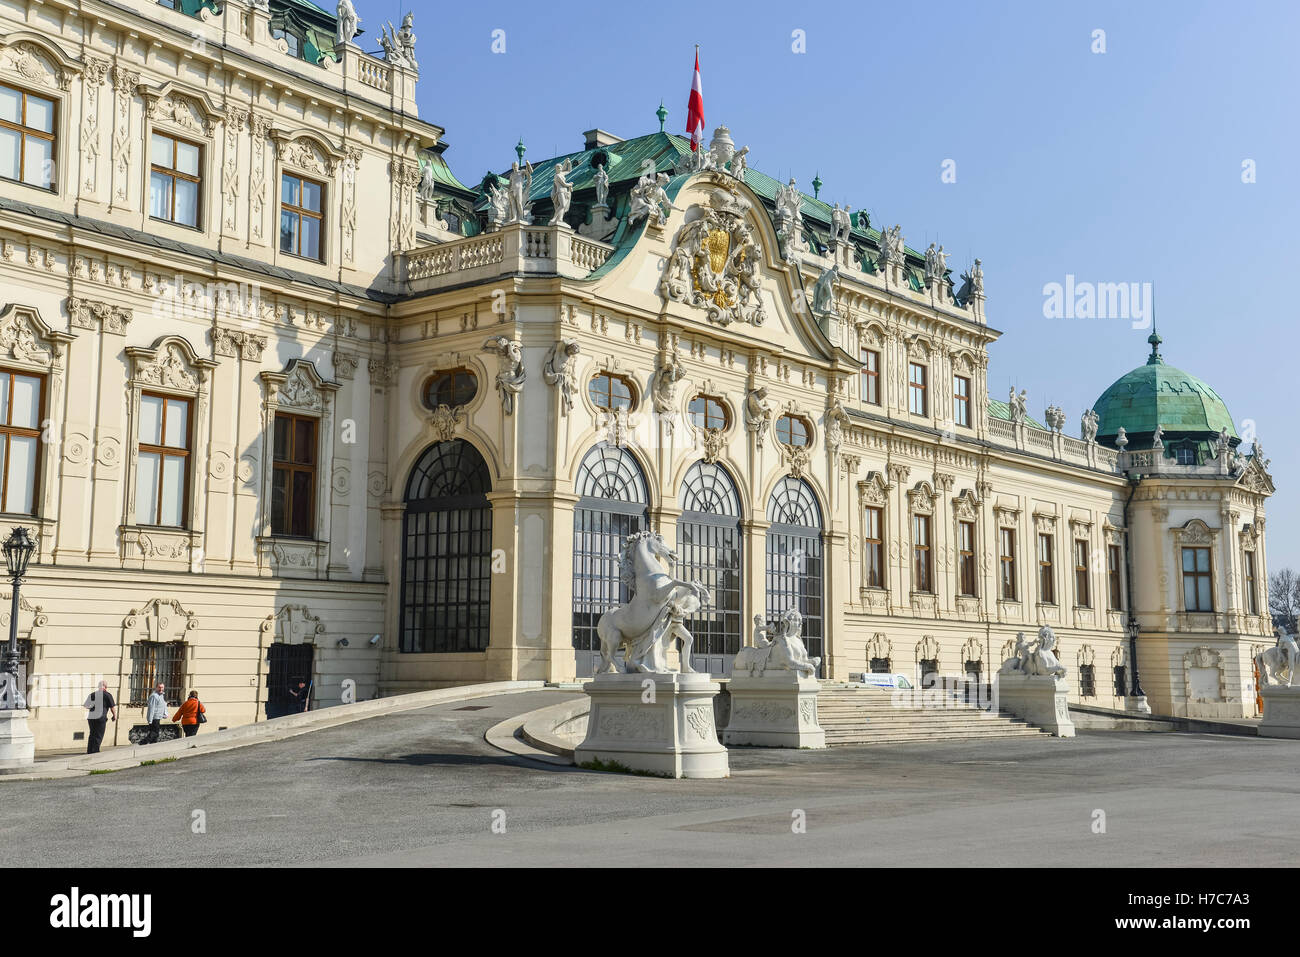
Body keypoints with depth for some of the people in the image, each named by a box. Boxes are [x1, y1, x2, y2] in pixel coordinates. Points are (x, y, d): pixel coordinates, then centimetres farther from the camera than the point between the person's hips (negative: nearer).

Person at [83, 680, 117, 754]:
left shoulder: (92, 694, 12)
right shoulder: (107, 695, -3)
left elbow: (86, 706, 14)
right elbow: (113, 707, -1)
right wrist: (115, 716, 14)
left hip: (90, 717, 5)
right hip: (101, 717, -5)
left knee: (92, 734, 17)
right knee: (98, 736, 0)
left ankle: (89, 751, 20)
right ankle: (95, 751, -5)